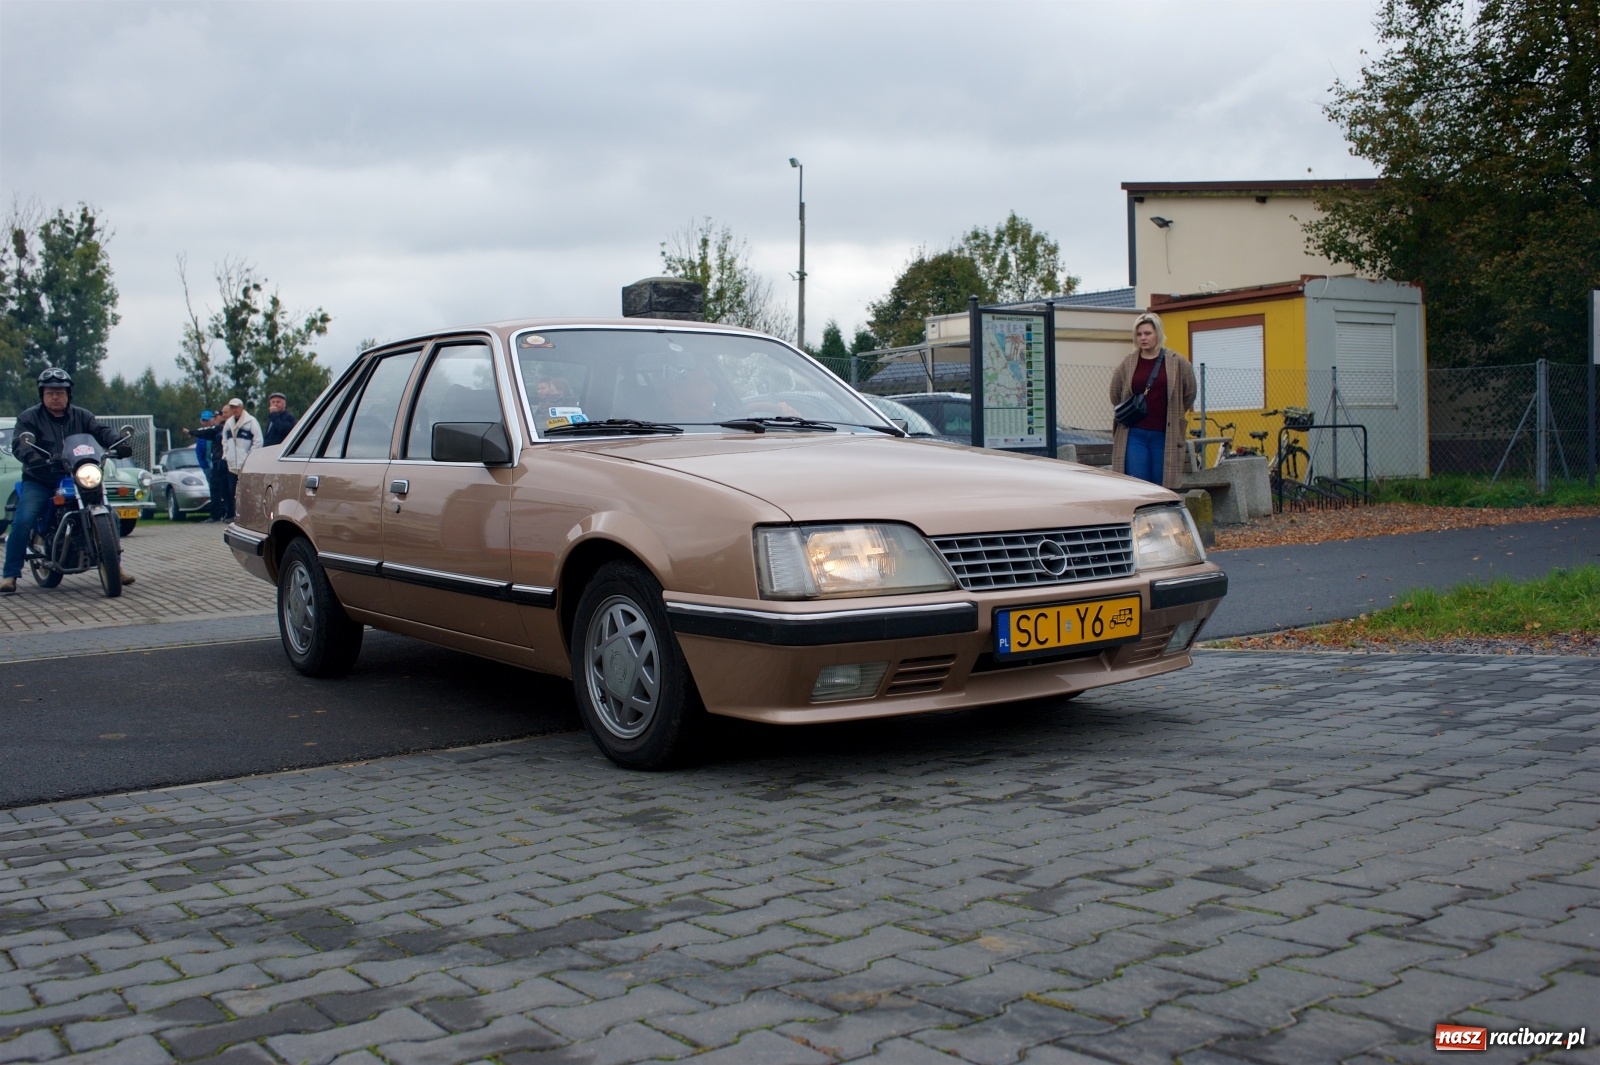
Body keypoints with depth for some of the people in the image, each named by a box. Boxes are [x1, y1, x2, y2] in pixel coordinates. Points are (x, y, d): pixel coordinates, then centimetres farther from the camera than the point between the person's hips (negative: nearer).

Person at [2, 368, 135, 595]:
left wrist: (117, 442, -27)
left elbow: (101, 431, -3)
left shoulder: (82, 416, 11)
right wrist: (36, 459, -35)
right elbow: (19, 445, -13)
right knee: (23, 521, -23)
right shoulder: (29, 418, 1)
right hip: (38, 481, -3)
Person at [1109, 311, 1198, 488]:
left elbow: (1190, 393, 13)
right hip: (1134, 435, 1)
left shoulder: (1177, 362, 2)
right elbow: (1115, 396, 17)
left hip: (1165, 435, -1)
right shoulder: (1128, 364, 5)